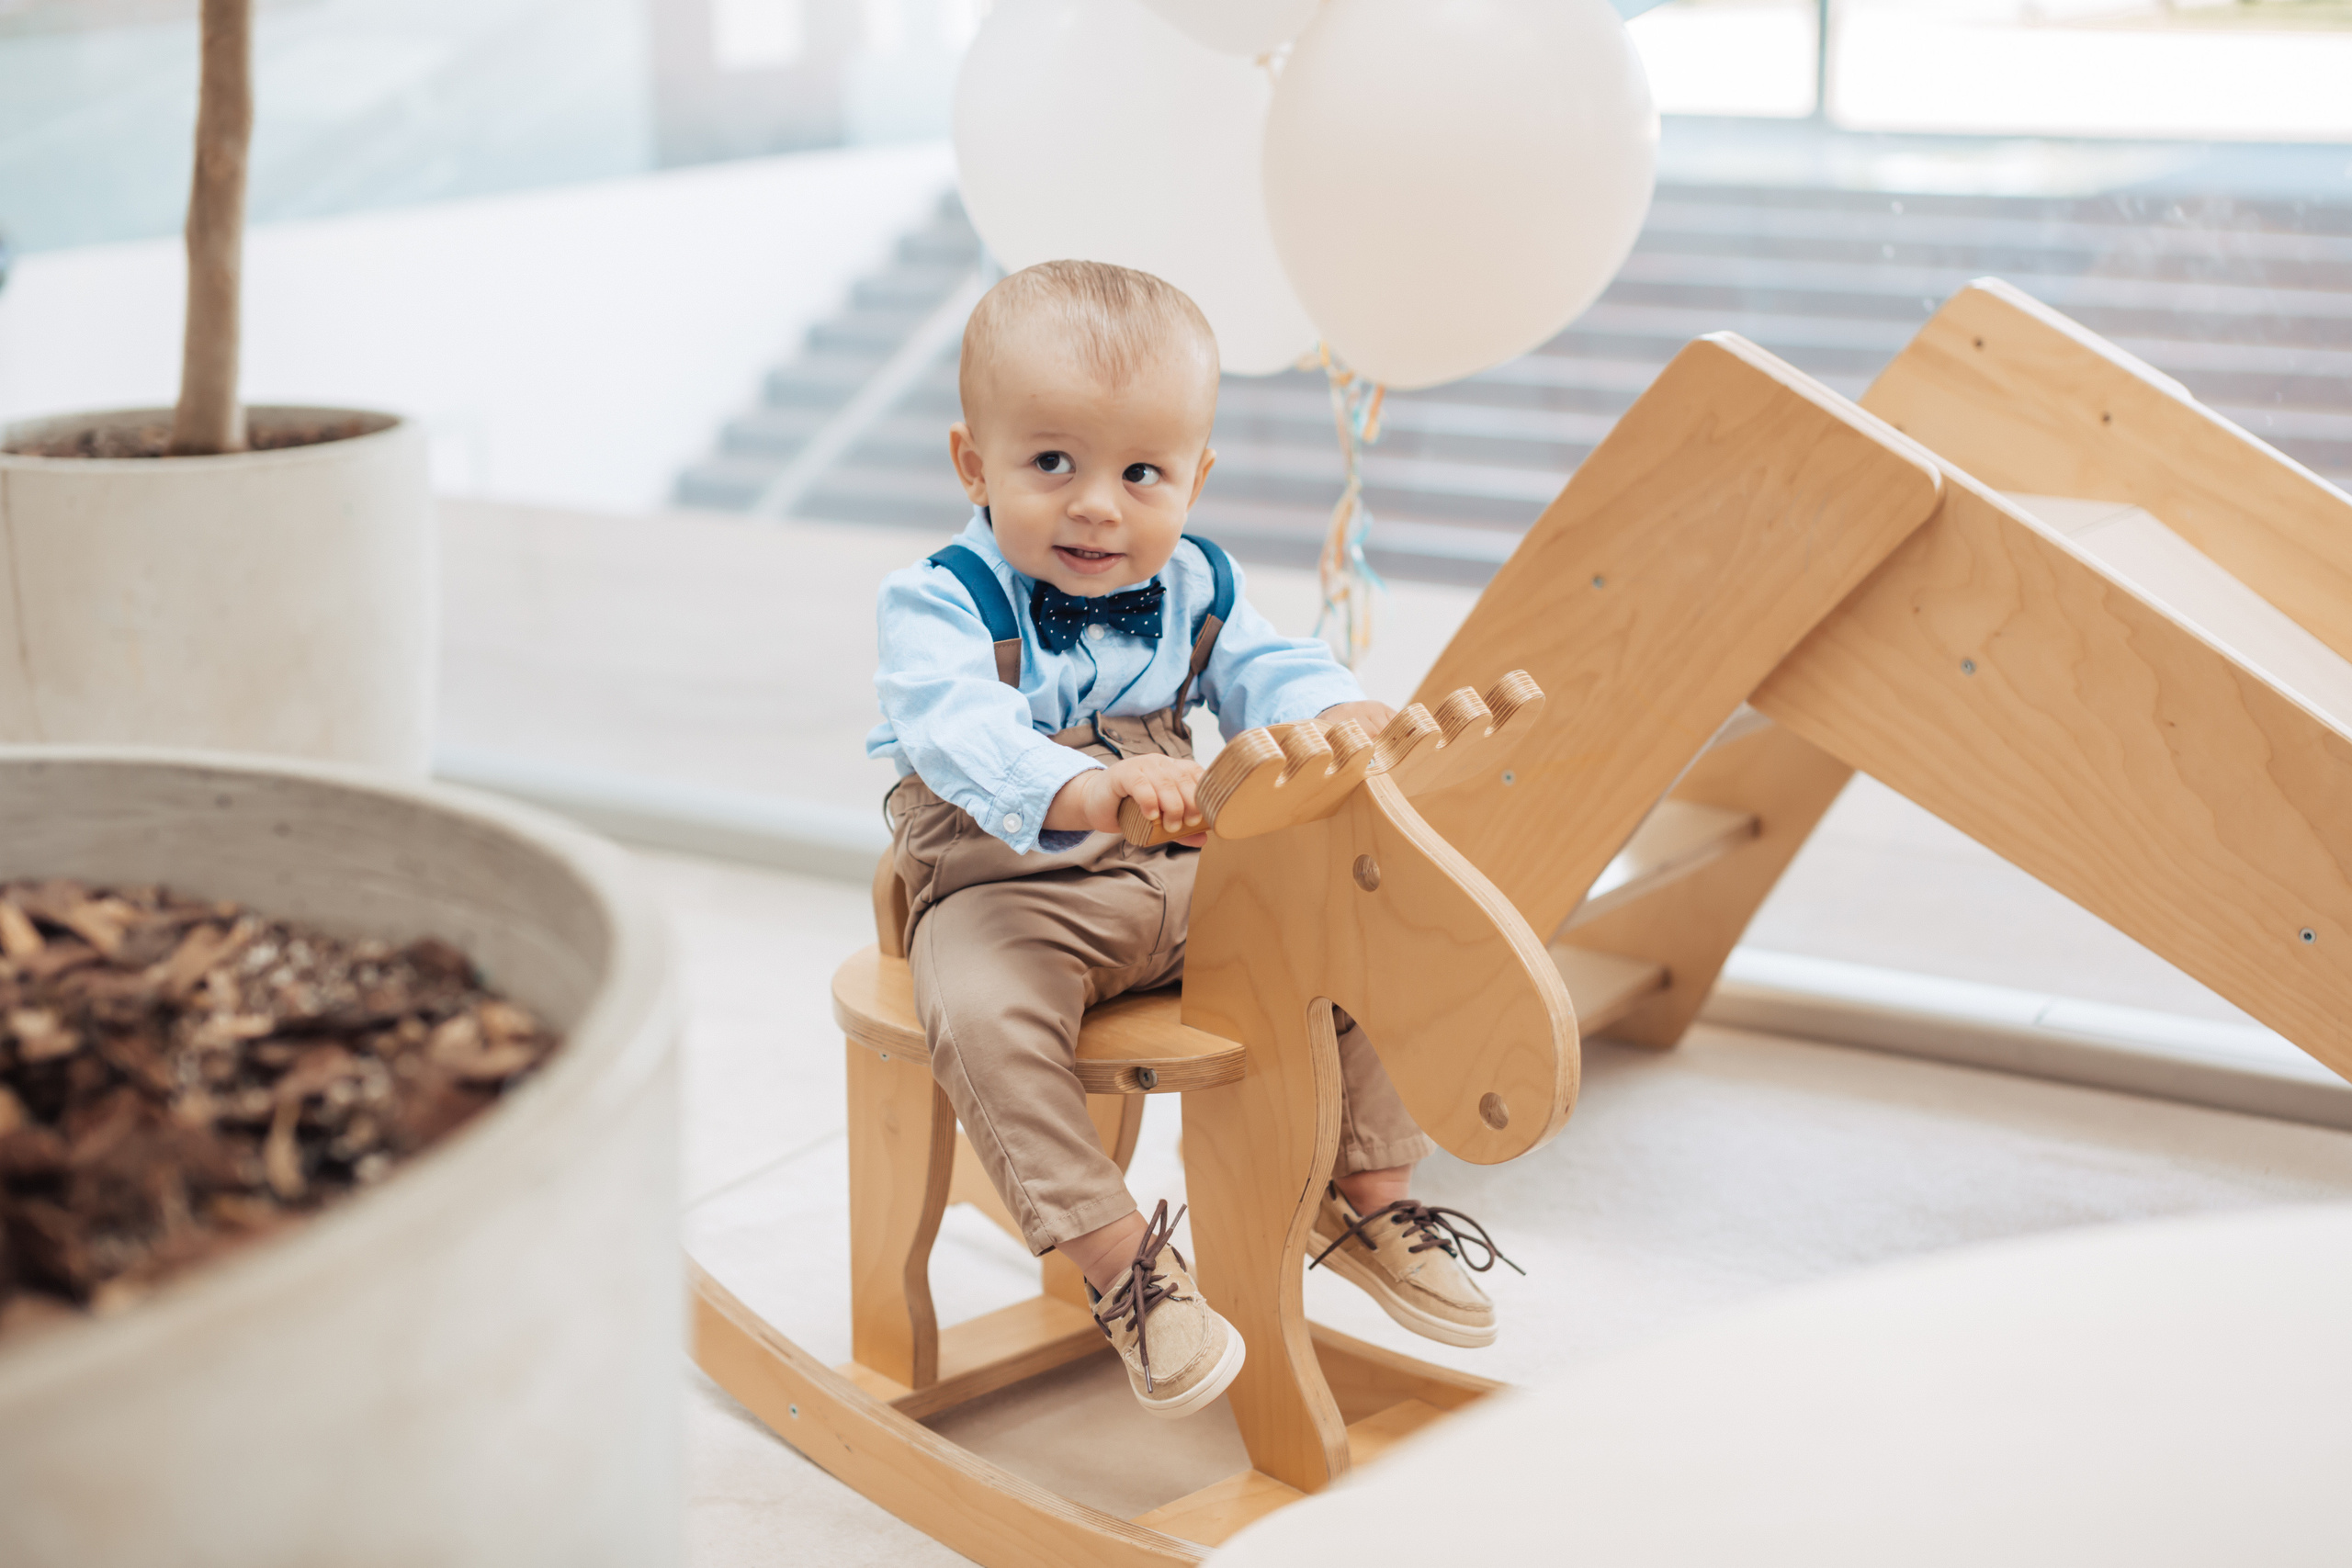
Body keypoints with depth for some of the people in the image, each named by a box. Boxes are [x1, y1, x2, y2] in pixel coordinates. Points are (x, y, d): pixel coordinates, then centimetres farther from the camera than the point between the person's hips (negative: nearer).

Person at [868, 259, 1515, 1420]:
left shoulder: (1194, 588, 5)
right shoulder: (941, 604, -15)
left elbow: (1264, 671, -3)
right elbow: (960, 731, -32)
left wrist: (1333, 712, -30)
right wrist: (1085, 790, -52)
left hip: (1190, 883, 5)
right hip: (1008, 892, -5)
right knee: (980, 1016, -37)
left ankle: (1365, 1197, 12)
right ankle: (1117, 1260, -25)